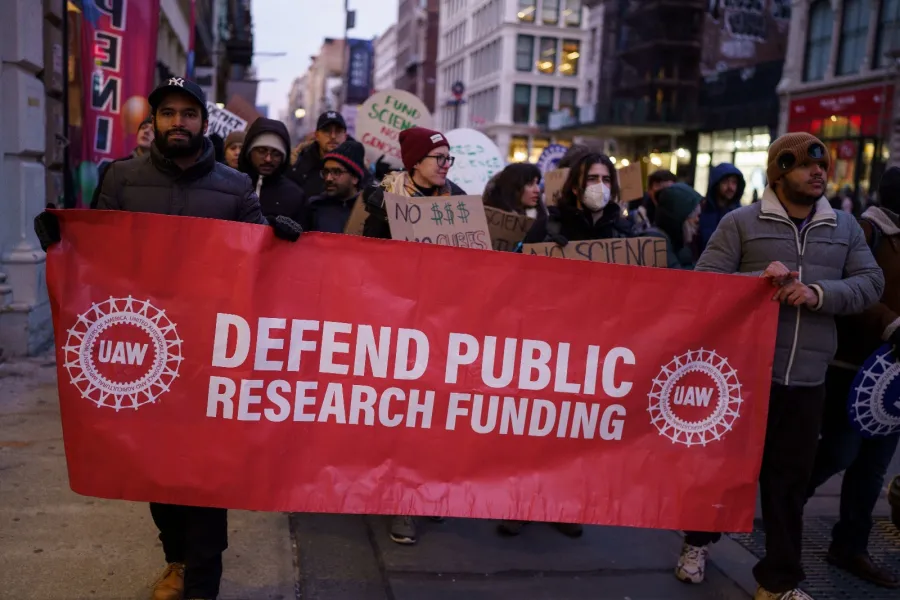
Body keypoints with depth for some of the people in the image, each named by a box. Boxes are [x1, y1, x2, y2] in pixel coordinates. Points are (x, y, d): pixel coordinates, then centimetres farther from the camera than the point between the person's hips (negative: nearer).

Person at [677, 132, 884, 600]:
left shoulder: (846, 227, 10)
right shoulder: (740, 222, -2)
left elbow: (871, 283, 3)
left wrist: (819, 293, -15)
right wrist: (757, 280, -22)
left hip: (807, 379, 3)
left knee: (790, 480, 11)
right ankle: (698, 541, 37)